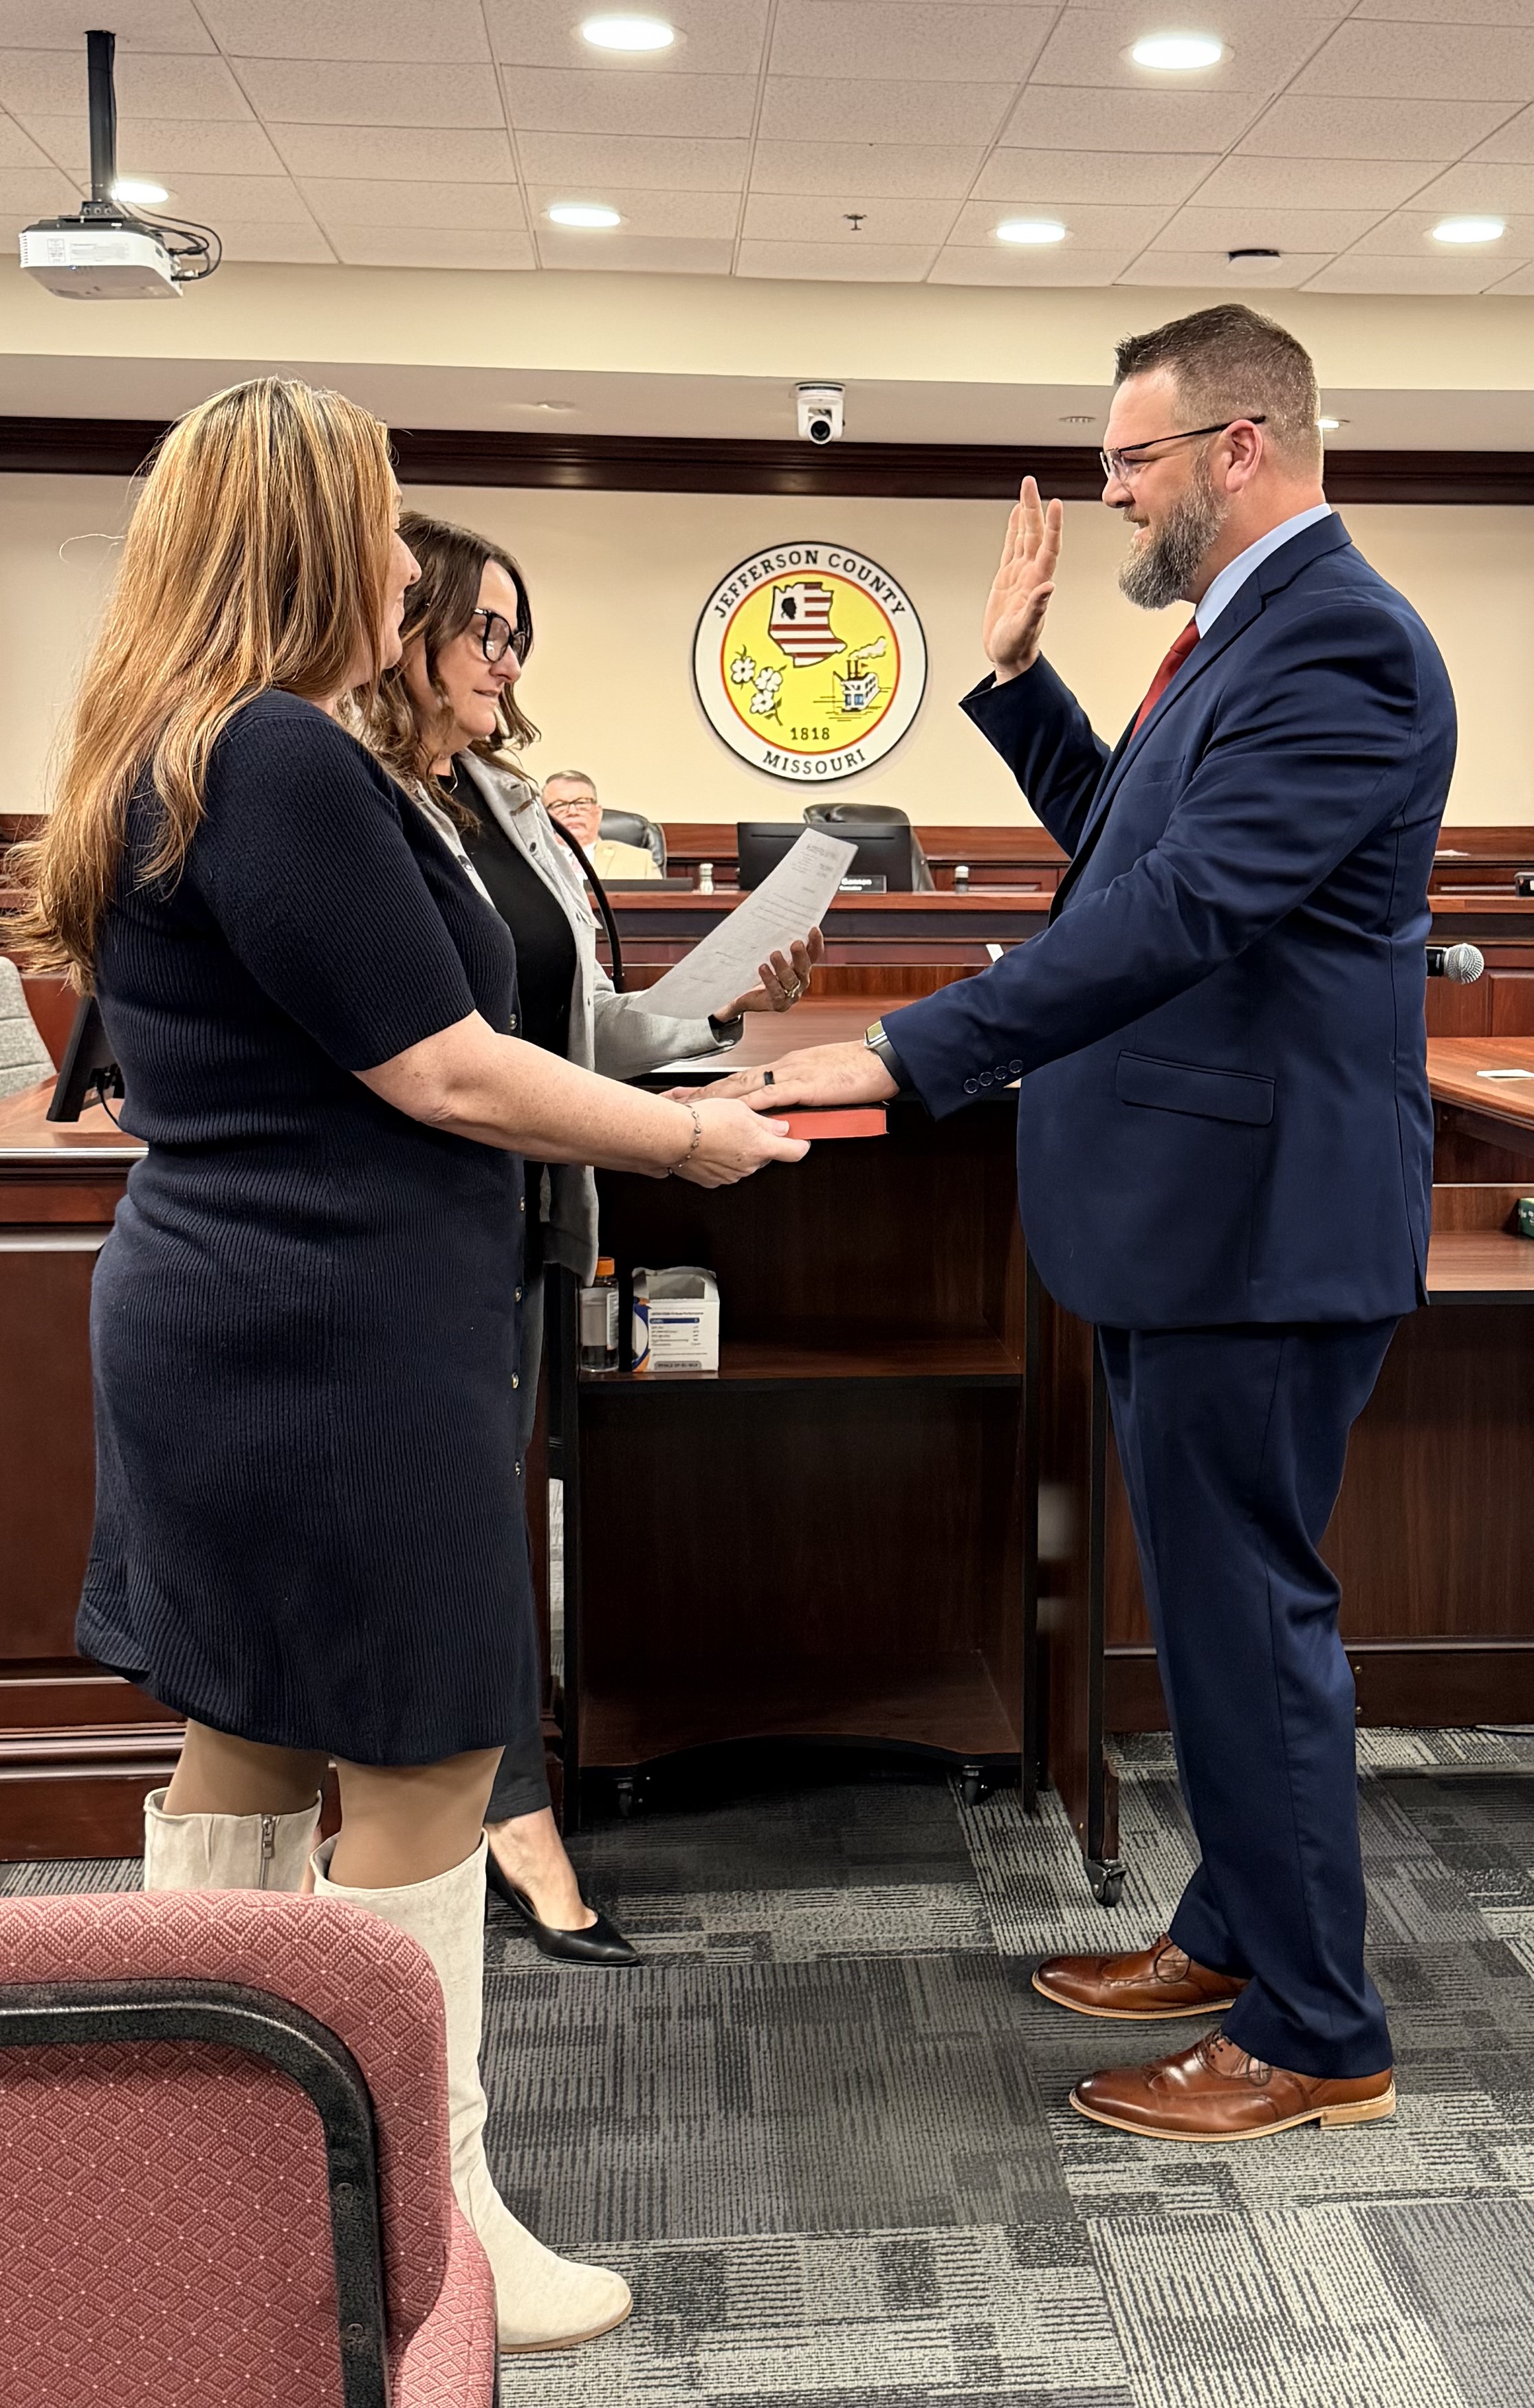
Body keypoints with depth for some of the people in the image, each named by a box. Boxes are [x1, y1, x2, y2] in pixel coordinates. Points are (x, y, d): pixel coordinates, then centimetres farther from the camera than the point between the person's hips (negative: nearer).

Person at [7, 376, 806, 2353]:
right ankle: (435, 2226, 13)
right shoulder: (283, 762, -19)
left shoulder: (160, 762, 13)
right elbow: (446, 1076, -19)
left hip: (215, 1322, 10)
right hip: (339, 1344, -10)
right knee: (417, 1768, 1)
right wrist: (690, 1137, -6)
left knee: (243, 1744, 17)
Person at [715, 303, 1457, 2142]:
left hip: (1261, 1226, -11)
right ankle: (1238, 1929, 37)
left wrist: (906, 1057, -32)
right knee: (1218, 1599, 20)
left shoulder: (1338, 642, -19)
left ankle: (1315, 2038, 15)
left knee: (1249, 1613, -1)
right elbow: (1126, 841, 26)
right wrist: (1015, 675, 15)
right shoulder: (1252, 630, 15)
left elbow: (1185, 906, -29)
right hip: (1194, 1212, 11)